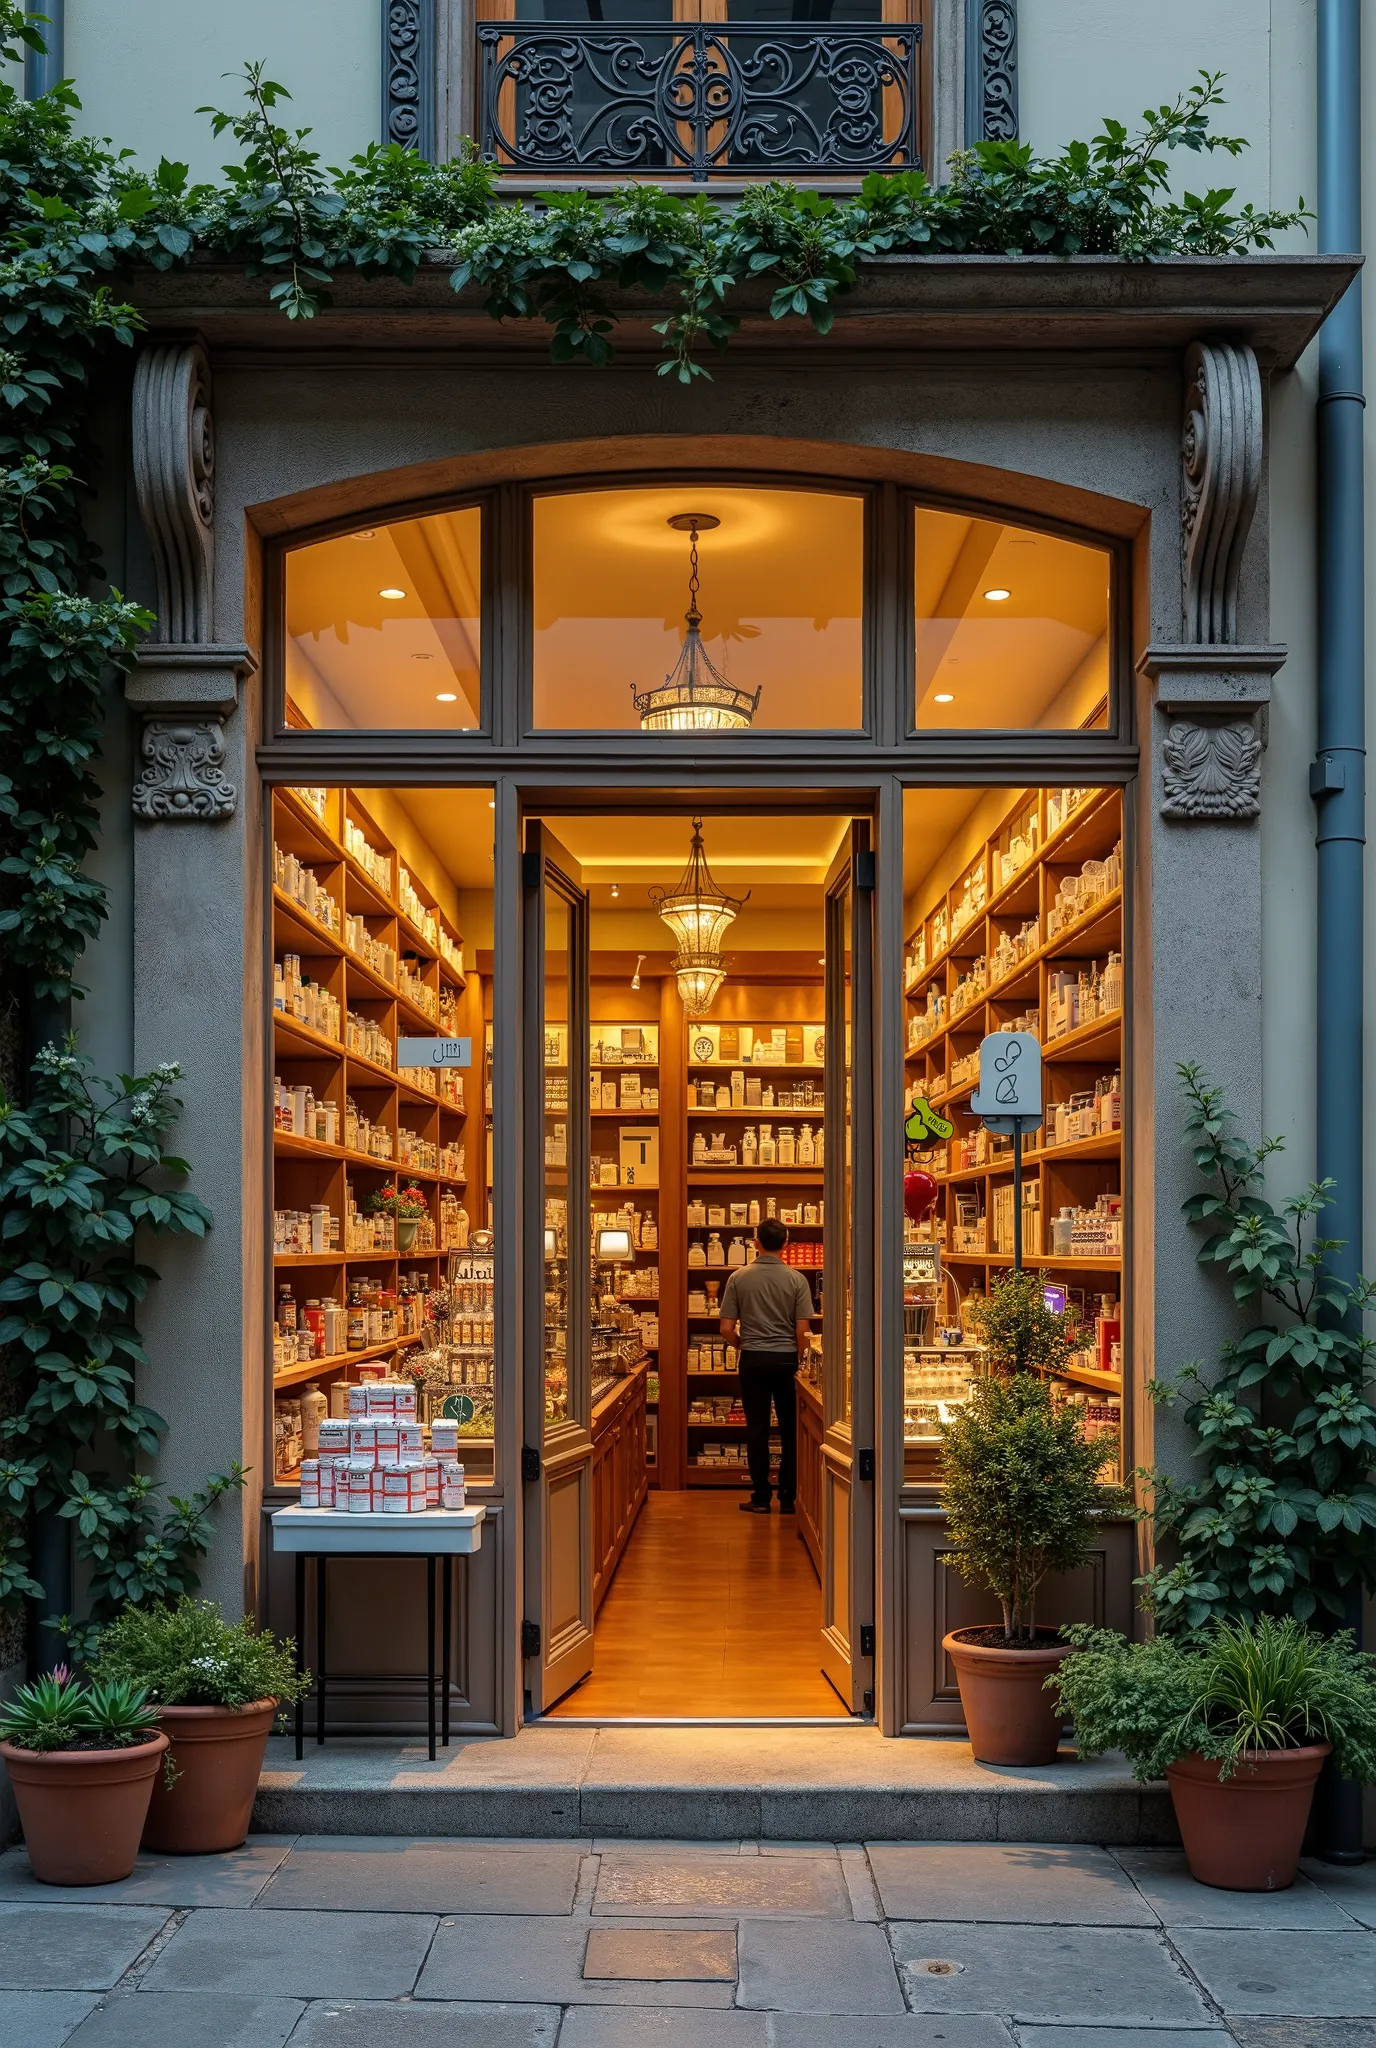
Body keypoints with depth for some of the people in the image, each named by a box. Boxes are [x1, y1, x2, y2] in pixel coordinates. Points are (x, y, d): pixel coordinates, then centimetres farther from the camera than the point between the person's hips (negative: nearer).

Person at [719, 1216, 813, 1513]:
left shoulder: (739, 1278, -3)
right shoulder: (796, 1279, -5)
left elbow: (727, 1328, -3)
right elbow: (803, 1330, -7)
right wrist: (800, 1360, 9)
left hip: (753, 1359, 0)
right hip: (787, 1359, 0)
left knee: (757, 1428, 5)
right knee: (790, 1429, 8)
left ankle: (761, 1498, 7)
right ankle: (788, 1497, 10)